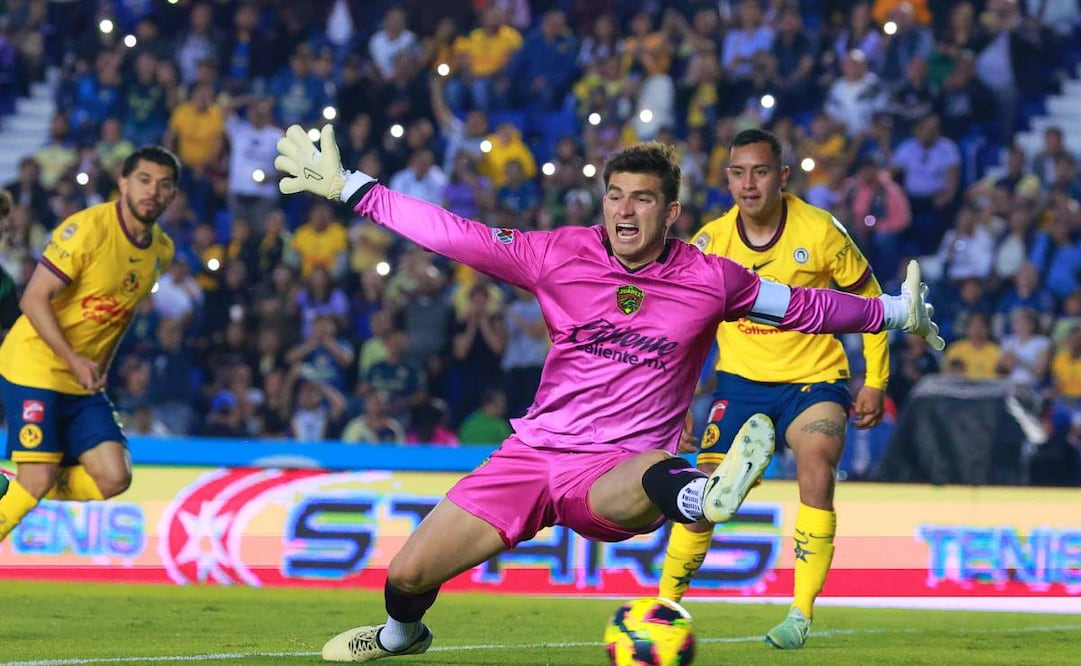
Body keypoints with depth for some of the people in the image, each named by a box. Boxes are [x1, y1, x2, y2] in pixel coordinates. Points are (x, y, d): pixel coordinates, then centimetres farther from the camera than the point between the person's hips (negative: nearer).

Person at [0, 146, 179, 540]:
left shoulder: (162, 251, 7)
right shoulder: (88, 228, -16)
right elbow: (34, 299, -18)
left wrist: (99, 370, 13)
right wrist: (74, 361, -24)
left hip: (84, 381, 7)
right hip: (34, 368, -7)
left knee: (113, 478, -5)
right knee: (38, 480, -16)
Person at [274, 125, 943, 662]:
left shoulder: (710, 280, -3)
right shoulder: (561, 256, -1)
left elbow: (805, 306, 11)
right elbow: (454, 234, 2)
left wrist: (894, 313, 14)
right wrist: (347, 187, 0)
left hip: (615, 472, -3)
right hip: (533, 454, 3)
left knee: (657, 478, -42)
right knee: (408, 576, 0)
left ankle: (703, 496, -79)